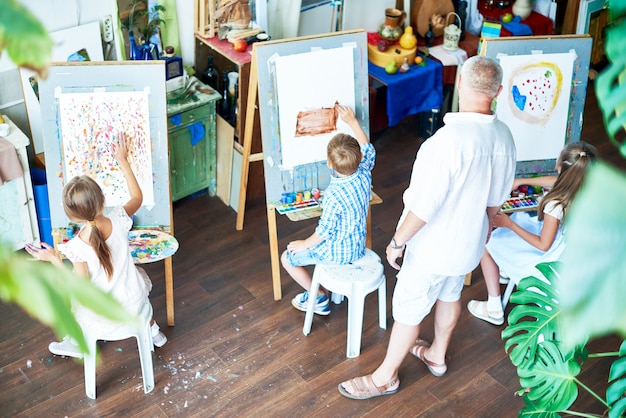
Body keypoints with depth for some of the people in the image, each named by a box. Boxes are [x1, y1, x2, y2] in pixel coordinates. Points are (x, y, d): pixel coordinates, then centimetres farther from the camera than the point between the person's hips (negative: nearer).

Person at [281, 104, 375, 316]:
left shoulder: (334, 195, -35)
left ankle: (318, 297, 20)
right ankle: (324, 290, 33)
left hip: (338, 252, -8)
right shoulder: (364, 175, -17)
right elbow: (368, 150, 5)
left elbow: (325, 231, -24)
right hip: (358, 246, 8)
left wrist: (305, 244, -6)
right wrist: (352, 121, 6)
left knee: (288, 258, 10)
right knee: (315, 245, 33)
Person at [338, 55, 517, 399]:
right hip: (469, 242, 7)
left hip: (434, 247, -7)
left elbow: (423, 206, -29)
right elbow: (496, 199, 5)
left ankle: (385, 377, 30)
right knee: (449, 295, 28)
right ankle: (437, 355, 52)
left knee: (407, 309, 11)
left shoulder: (449, 139, -35)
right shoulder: (504, 137, -10)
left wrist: (397, 241, -13)